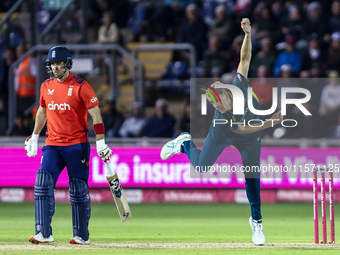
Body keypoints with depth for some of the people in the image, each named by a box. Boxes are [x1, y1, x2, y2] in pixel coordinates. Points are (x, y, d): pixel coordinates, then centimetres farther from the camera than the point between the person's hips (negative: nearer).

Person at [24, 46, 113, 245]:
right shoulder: (46, 87, 9)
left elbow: (96, 115, -10)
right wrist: (34, 137, 26)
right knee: (43, 184, -12)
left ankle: (82, 236, 11)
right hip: (52, 145, 4)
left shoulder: (81, 87, -8)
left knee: (79, 190, 0)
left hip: (77, 146, -4)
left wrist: (101, 143, -17)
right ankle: (44, 233, -15)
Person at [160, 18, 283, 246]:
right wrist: (270, 123, -38)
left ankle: (257, 221, 10)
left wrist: (248, 34, -46)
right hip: (224, 135, -2)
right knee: (200, 167, 5)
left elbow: (245, 58, -32)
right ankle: (185, 143, 36)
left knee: (252, 176, -2)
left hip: (250, 139, 2)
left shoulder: (239, 86, -35)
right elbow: (241, 129, -32)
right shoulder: (220, 119, -39)